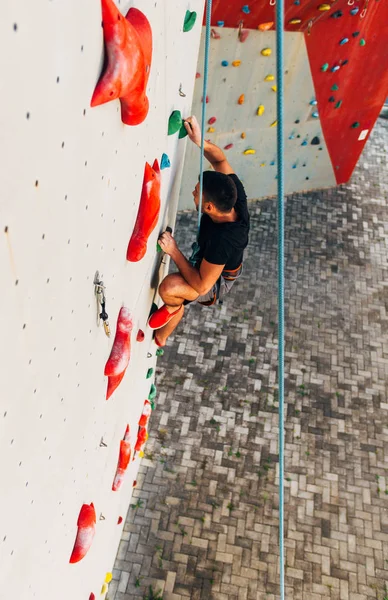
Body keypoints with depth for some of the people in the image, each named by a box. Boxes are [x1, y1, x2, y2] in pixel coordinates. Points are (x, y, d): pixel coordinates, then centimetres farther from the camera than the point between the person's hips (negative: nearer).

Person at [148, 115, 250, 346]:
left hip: (217, 281, -8)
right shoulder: (236, 196, -29)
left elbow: (202, 285, -37)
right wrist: (200, 141, -31)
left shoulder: (222, 240, -47)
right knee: (178, 292, 29)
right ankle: (159, 338, 52)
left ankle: (173, 307, 7)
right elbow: (220, 160, -12)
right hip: (220, 266, 9)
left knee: (170, 287, -32)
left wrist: (174, 251, -33)